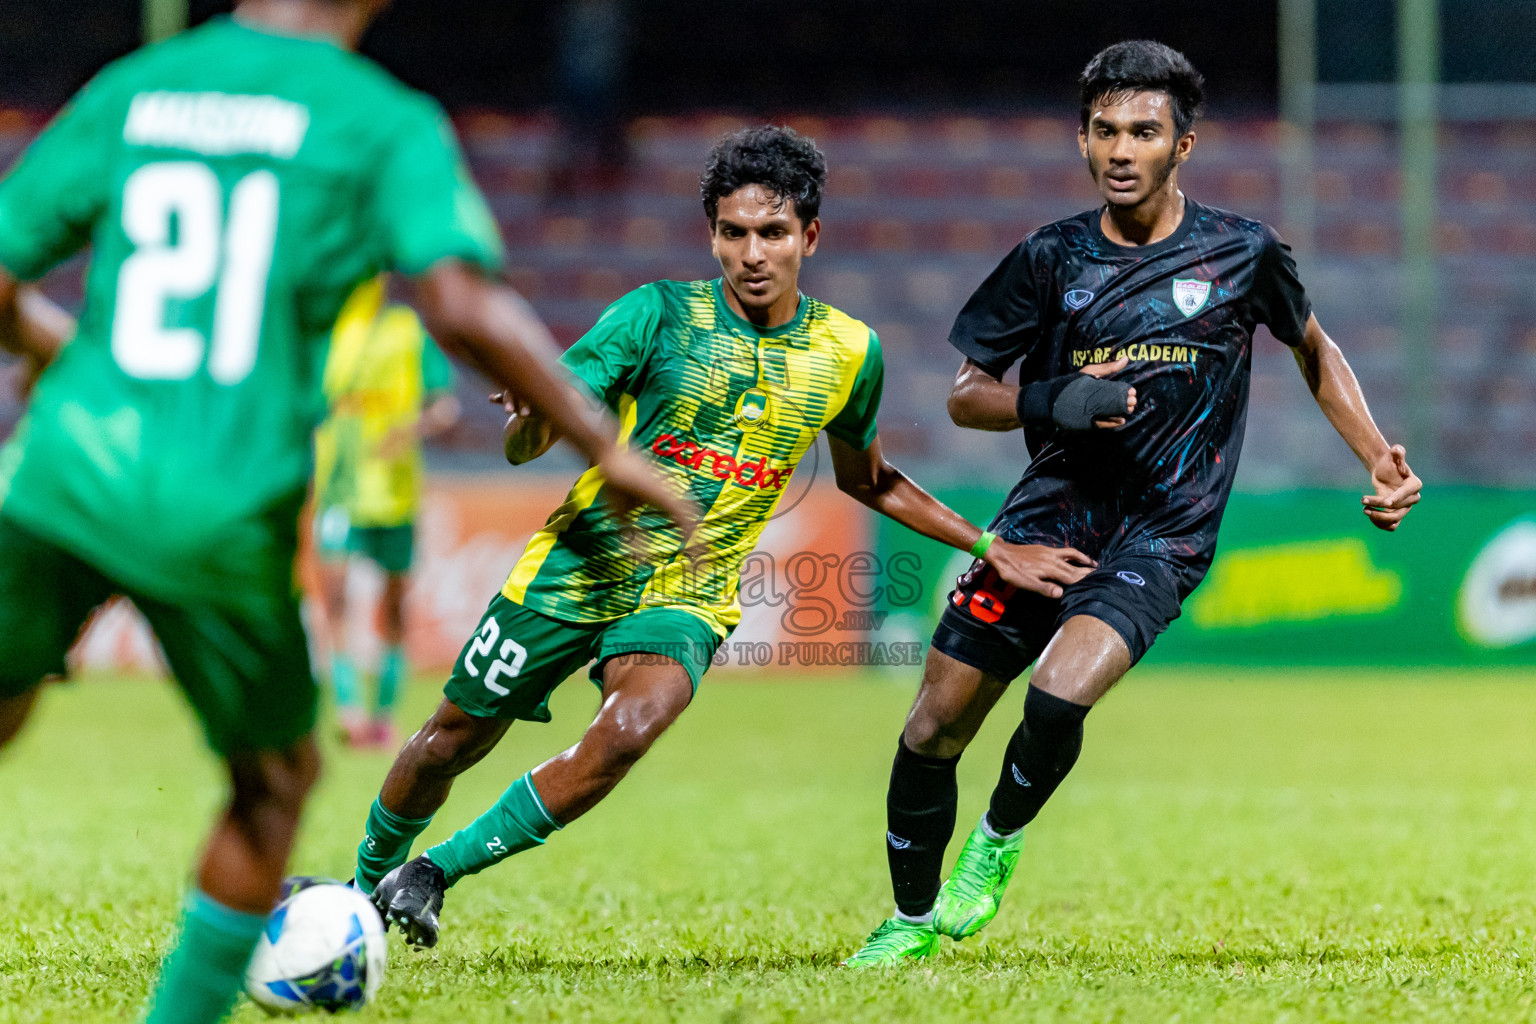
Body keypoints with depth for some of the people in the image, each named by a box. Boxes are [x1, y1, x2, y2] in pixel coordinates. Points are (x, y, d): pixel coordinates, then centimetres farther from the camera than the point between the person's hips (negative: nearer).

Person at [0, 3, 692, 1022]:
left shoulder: (127, 92, 10)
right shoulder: (388, 122, 0)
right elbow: (464, 305, -15)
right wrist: (609, 451, -7)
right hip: (225, 512, -2)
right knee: (276, 778, 22)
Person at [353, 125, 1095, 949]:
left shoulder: (848, 352, -1)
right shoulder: (659, 314, -11)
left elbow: (866, 479, 19)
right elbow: (522, 447, -15)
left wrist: (991, 549, 15)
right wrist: (534, 416, -39)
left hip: (689, 597, 1)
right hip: (573, 570, -1)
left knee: (629, 729, -29)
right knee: (452, 742, 9)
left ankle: (436, 872, -12)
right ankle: (366, 881, 41)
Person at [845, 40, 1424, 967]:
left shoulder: (1242, 253, -3)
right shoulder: (1052, 258, 0)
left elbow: (1314, 348, 16)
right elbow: (966, 394, 6)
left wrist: (1380, 458, 6)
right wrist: (1050, 403, -14)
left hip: (1161, 539, -3)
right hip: (1049, 518, 3)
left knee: (1058, 696, -28)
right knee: (932, 729, 0)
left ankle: (1000, 839, 3)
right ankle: (914, 917, 24)